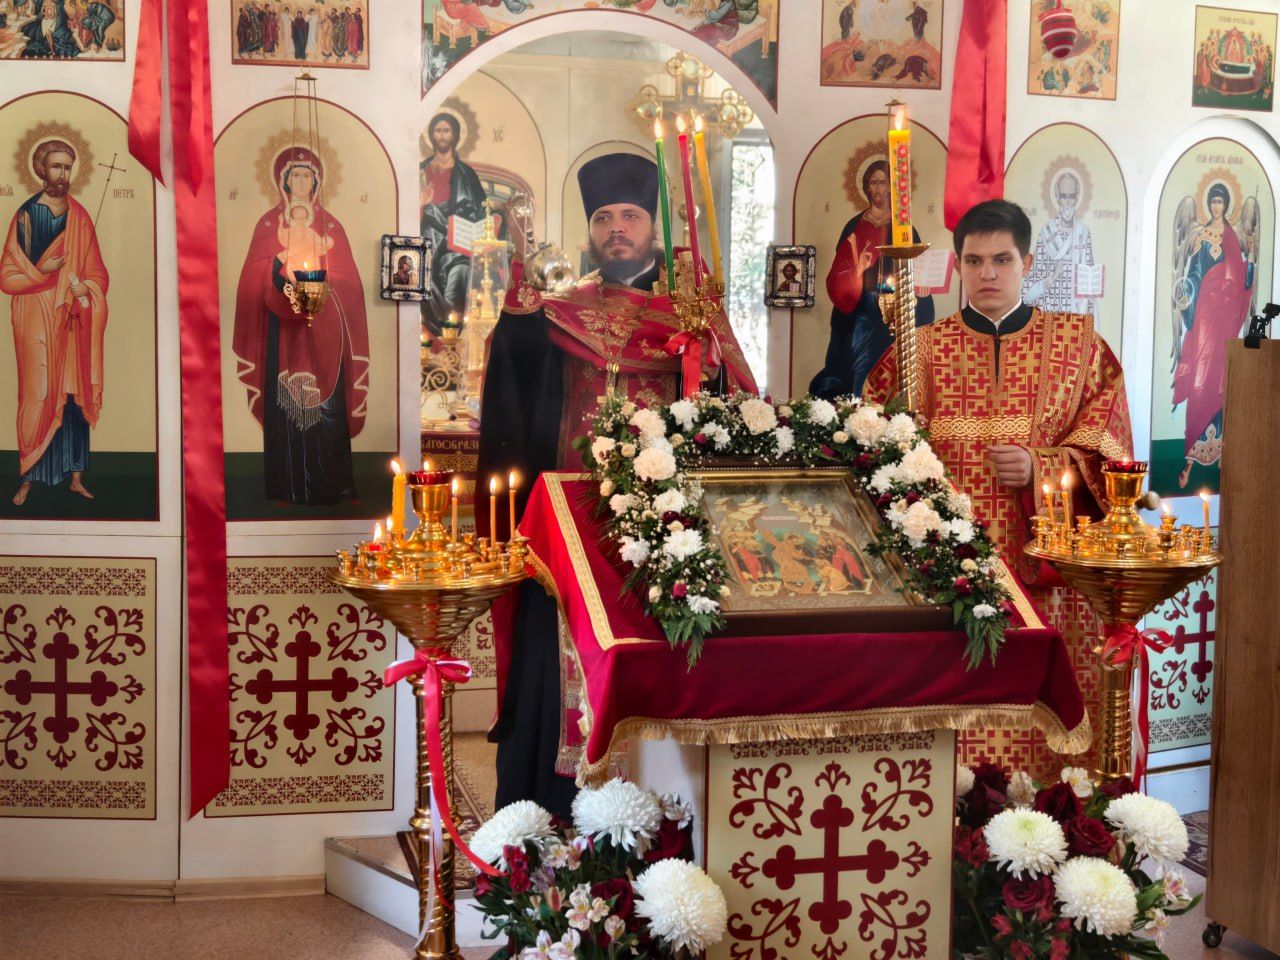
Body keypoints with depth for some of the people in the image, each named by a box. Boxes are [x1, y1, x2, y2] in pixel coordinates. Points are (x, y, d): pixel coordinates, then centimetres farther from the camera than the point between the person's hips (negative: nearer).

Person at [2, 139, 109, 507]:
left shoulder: (80, 217, 8)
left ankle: (75, 474, 10)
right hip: (36, 320, -3)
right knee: (38, 395, -4)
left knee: (75, 394, 4)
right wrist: (42, 271, -16)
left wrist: (86, 289, -12)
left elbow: (97, 272, 8)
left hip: (73, 320, 3)